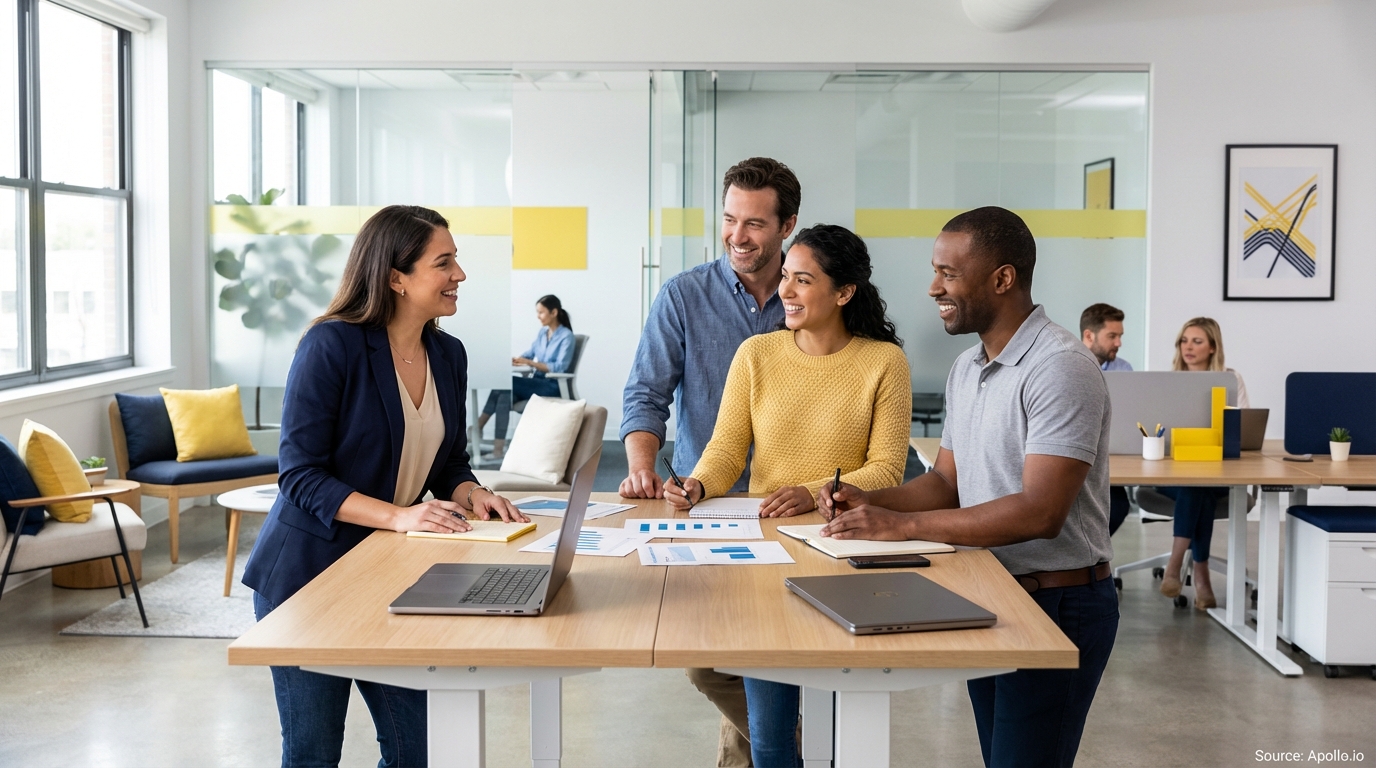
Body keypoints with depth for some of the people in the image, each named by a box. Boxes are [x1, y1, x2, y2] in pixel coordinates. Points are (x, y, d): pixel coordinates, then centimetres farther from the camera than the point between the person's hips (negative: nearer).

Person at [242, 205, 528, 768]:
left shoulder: (448, 354, 4)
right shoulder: (331, 346, -17)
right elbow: (300, 476, -19)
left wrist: (471, 494, -8)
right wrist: (398, 515, -29)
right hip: (308, 573, -6)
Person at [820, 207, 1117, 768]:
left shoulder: (1060, 368, -20)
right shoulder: (966, 369, 10)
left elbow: (1040, 512, -27)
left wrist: (902, 525, -27)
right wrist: (869, 503, -6)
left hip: (1057, 601, -8)